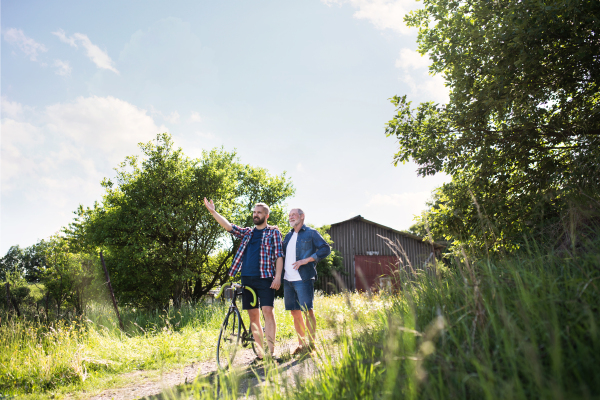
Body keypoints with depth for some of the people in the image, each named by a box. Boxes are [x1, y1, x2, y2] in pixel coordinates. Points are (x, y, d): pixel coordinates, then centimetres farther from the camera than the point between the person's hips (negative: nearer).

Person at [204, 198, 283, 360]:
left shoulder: (273, 232, 6)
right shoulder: (247, 233, 18)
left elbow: (279, 255, -1)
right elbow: (228, 226, 9)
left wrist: (278, 276, -11)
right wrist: (213, 212, -3)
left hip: (265, 278, -5)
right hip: (247, 278, 5)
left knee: (267, 311, -13)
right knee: (253, 314, 5)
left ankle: (271, 351, -10)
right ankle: (260, 352, 12)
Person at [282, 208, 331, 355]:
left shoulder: (311, 233, 1)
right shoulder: (288, 236, 20)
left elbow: (325, 248, -8)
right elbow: (281, 253, 28)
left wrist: (306, 260, -16)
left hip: (303, 279, -6)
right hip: (288, 280, 7)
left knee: (308, 311, -6)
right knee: (295, 312, 9)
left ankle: (311, 344, 3)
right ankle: (301, 344, 18)